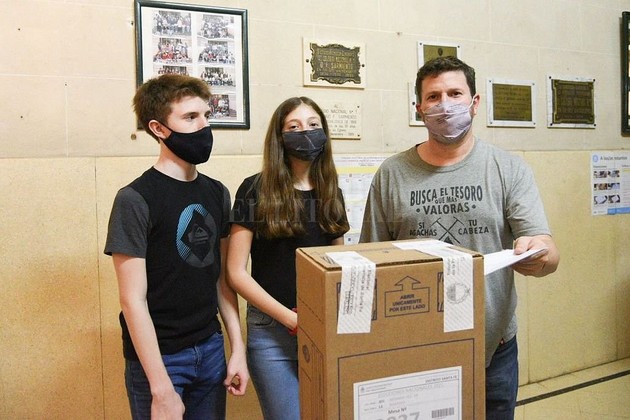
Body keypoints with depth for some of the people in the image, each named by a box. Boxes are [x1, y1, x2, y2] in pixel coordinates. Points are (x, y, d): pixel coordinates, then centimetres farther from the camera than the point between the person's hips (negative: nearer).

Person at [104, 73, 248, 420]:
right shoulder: (135, 200, -14)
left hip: (210, 350, 5)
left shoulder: (217, 193, 3)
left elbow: (222, 277, 7)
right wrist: (162, 389, -15)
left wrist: (238, 348, 4)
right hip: (160, 358, -5)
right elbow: (133, 300, -15)